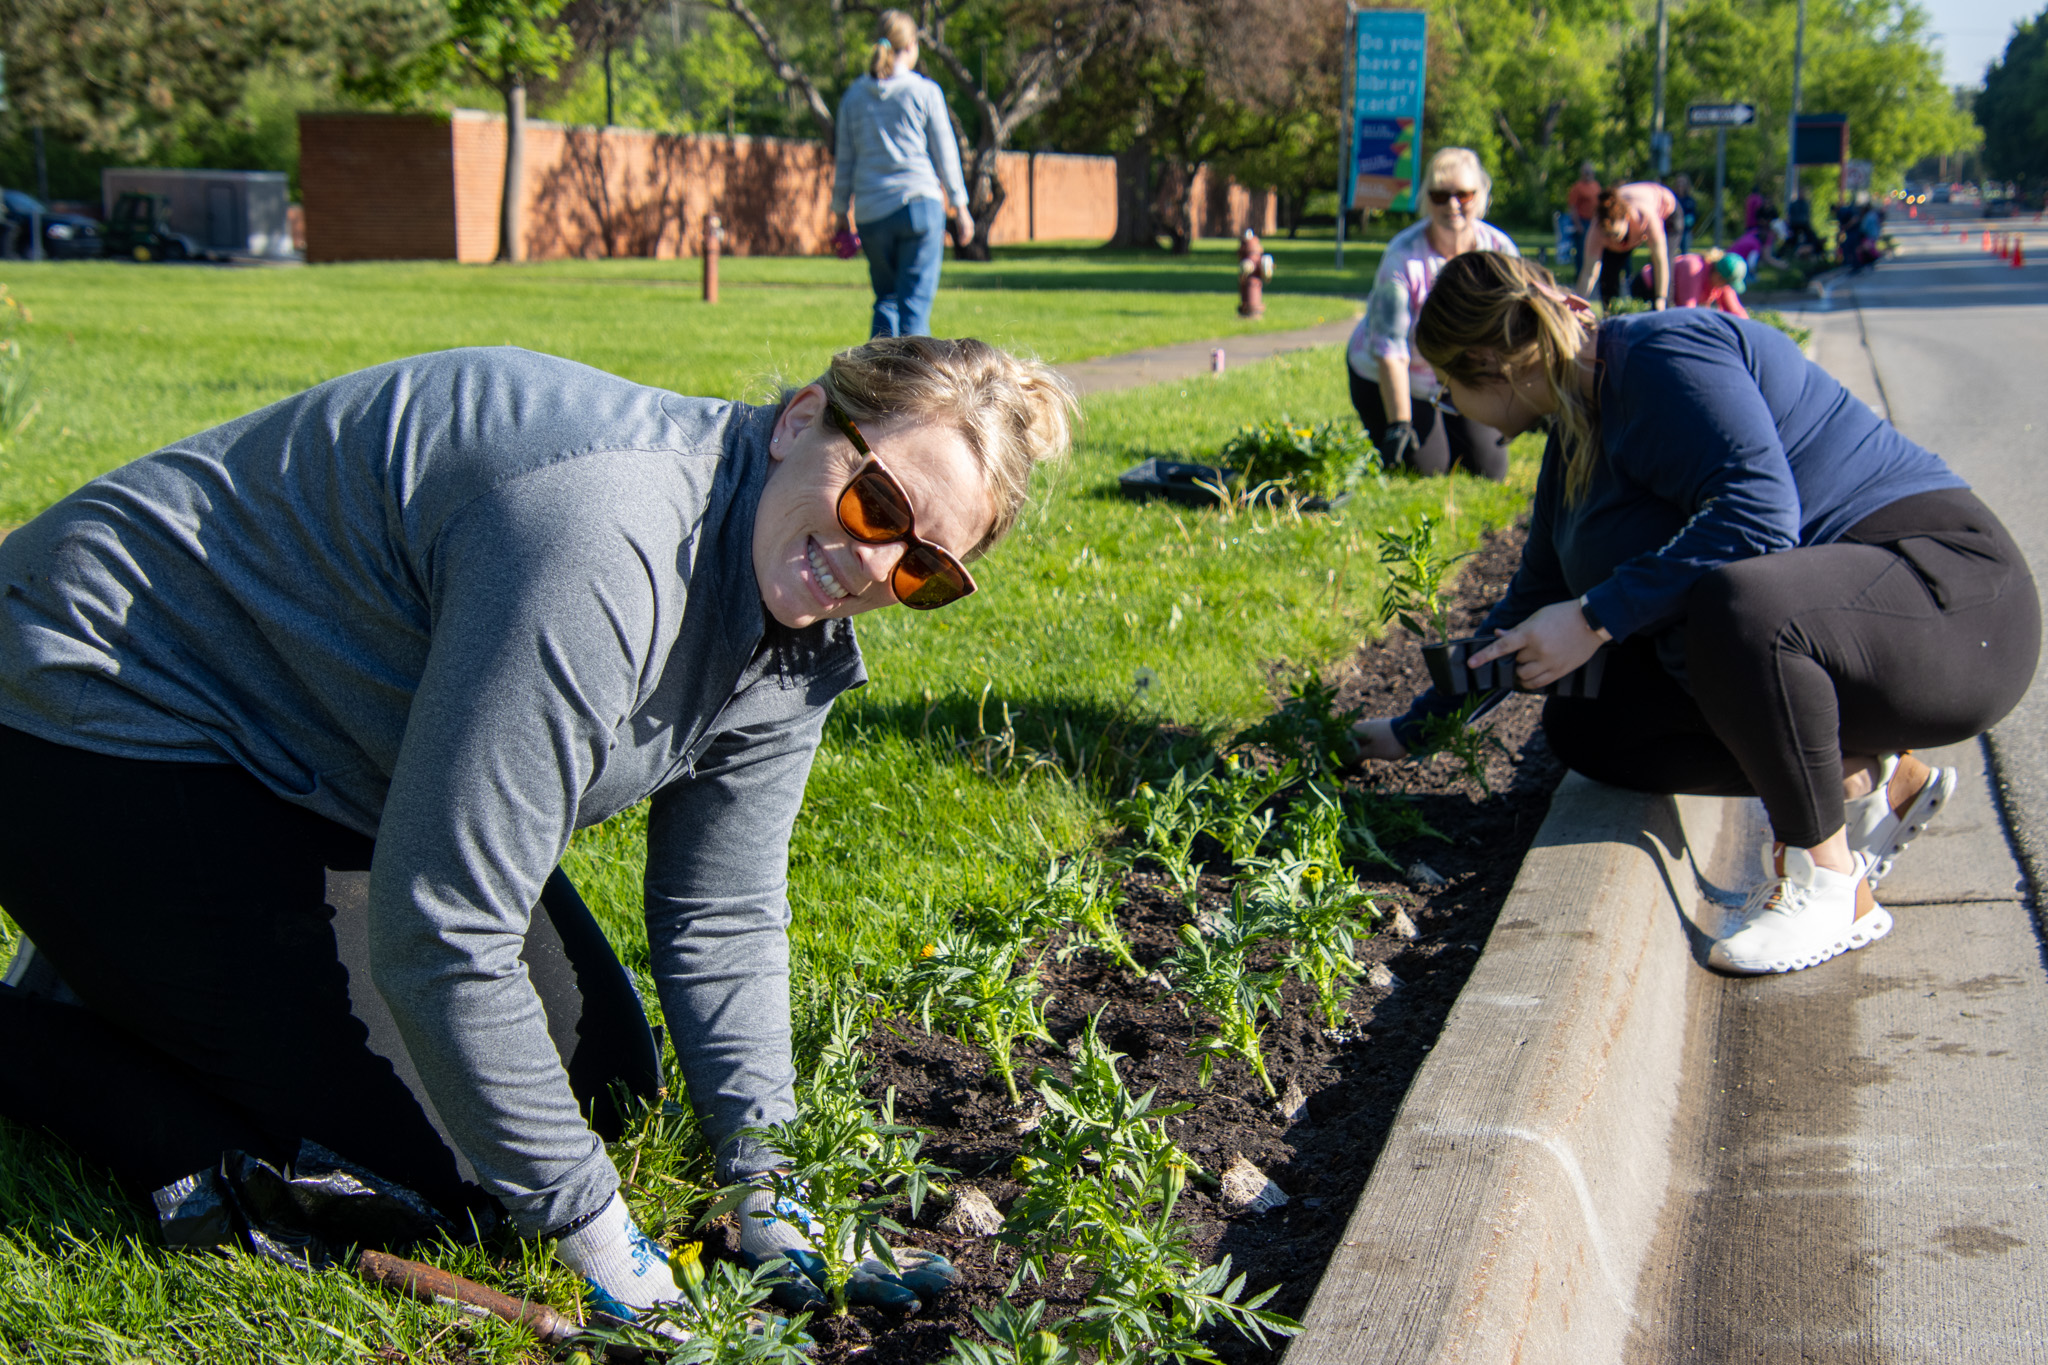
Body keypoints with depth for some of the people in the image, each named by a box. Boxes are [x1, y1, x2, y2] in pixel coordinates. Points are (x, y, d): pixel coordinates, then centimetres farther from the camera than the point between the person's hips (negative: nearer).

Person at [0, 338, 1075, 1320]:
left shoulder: (793, 648, -5)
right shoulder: (605, 546, -36)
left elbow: (721, 917, 4)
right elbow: (446, 933, -33)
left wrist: (764, 1183, -5)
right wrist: (590, 1225, -24)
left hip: (331, 770, 10)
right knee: (414, 1167, -13)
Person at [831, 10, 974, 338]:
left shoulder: (854, 94, 7)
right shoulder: (925, 91, -2)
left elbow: (843, 160, 11)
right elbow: (945, 152, 2)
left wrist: (840, 210, 19)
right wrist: (960, 205, 9)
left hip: (871, 212, 3)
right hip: (920, 203, -3)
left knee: (886, 300, 15)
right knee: (915, 300, -3)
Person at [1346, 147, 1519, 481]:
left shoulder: (1499, 250, -17)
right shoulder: (1403, 256, -28)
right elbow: (1389, 349, -27)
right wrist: (1399, 424, -30)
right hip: (1387, 378, -4)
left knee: (1490, 471, 2)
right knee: (1428, 470, -10)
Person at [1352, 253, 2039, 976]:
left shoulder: (1661, 354, -17)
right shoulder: (1578, 432, 12)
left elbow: (1759, 510, -30)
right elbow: (1534, 608, 22)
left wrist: (1597, 616, -27)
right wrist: (1414, 728, 25)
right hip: (1798, 630, 10)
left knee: (1732, 603, -39)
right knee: (1582, 723, 1)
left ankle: (1830, 884, -18)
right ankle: (1864, 778, 6)